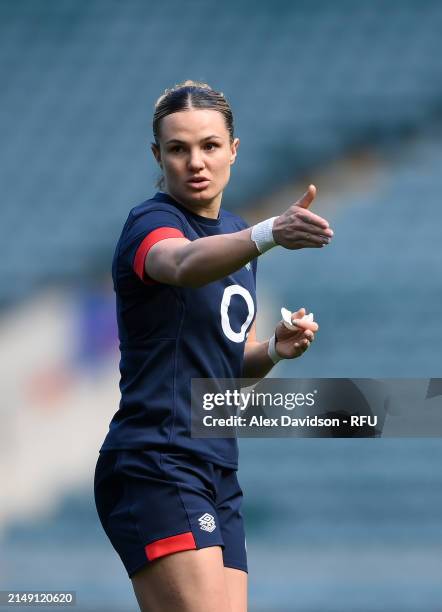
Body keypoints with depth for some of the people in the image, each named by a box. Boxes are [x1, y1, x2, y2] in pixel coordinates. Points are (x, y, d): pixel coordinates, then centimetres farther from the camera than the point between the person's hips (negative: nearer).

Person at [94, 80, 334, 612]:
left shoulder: (234, 231, 16)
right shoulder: (151, 222, -9)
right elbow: (185, 264, -36)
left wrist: (274, 348, 1)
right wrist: (269, 234, -54)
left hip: (216, 475, 8)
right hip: (155, 466, -8)